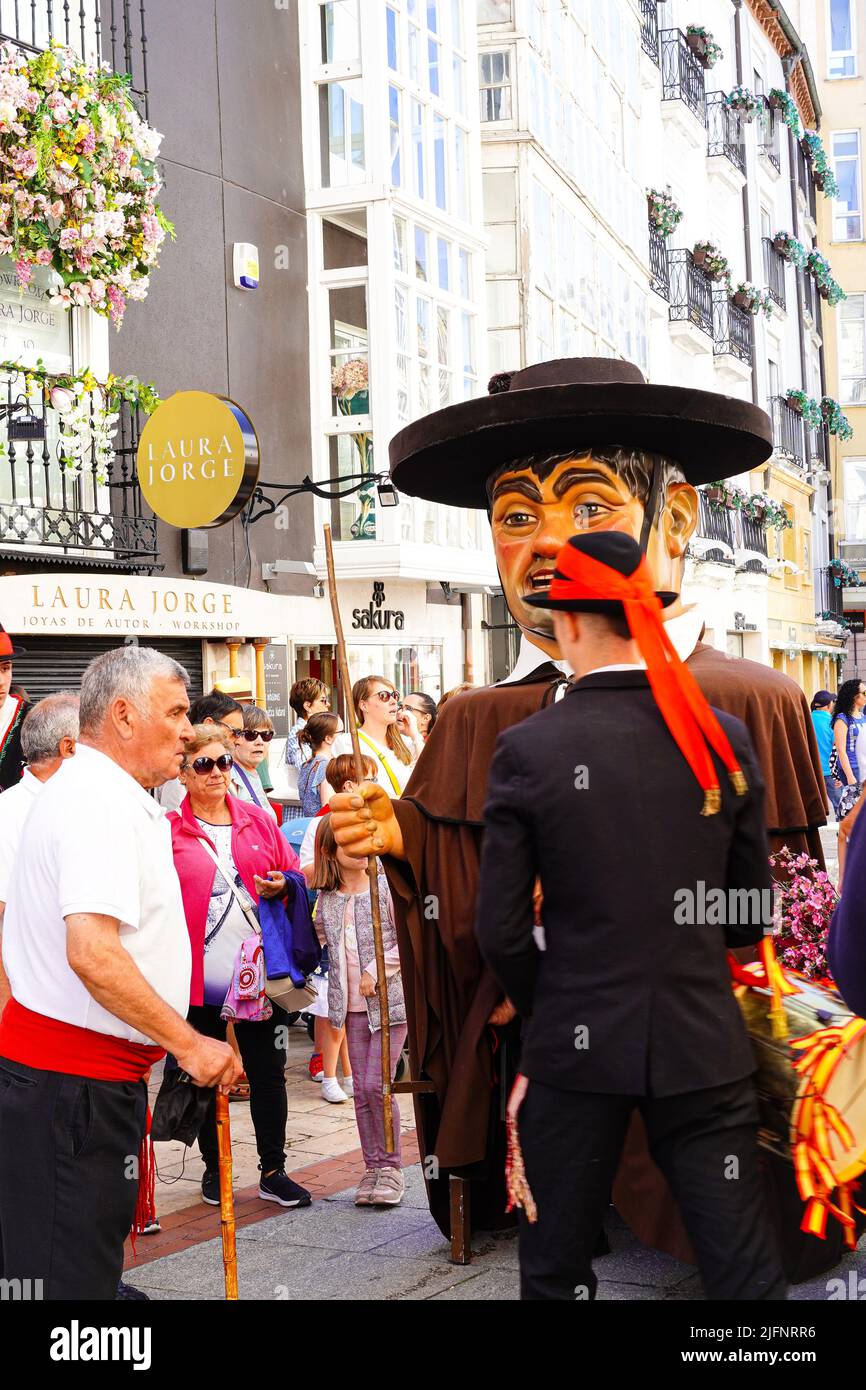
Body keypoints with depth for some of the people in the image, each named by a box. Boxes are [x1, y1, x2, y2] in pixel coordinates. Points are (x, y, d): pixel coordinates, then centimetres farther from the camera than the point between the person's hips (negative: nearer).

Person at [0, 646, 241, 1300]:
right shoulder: (102, 803, -17)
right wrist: (189, 1043, -21)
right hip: (74, 1083, -10)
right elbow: (93, 953, -28)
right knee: (72, 1277, -5)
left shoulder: (81, 789, 17)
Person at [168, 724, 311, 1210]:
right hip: (200, 975, -2)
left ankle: (274, 1171, 18)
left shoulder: (258, 820, 9)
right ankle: (214, 1169, 24)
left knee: (269, 1074, 7)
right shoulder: (169, 829, -2)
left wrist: (282, 886, -6)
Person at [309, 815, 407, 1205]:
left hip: (389, 1001, -5)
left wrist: (375, 971, -13)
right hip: (352, 1007, 5)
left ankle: (391, 1167, 4)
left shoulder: (386, 887, -5)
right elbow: (318, 937, 24)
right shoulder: (325, 900, 8)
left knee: (376, 1085, -10)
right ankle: (372, 1168, 16)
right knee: (361, 1090, 7)